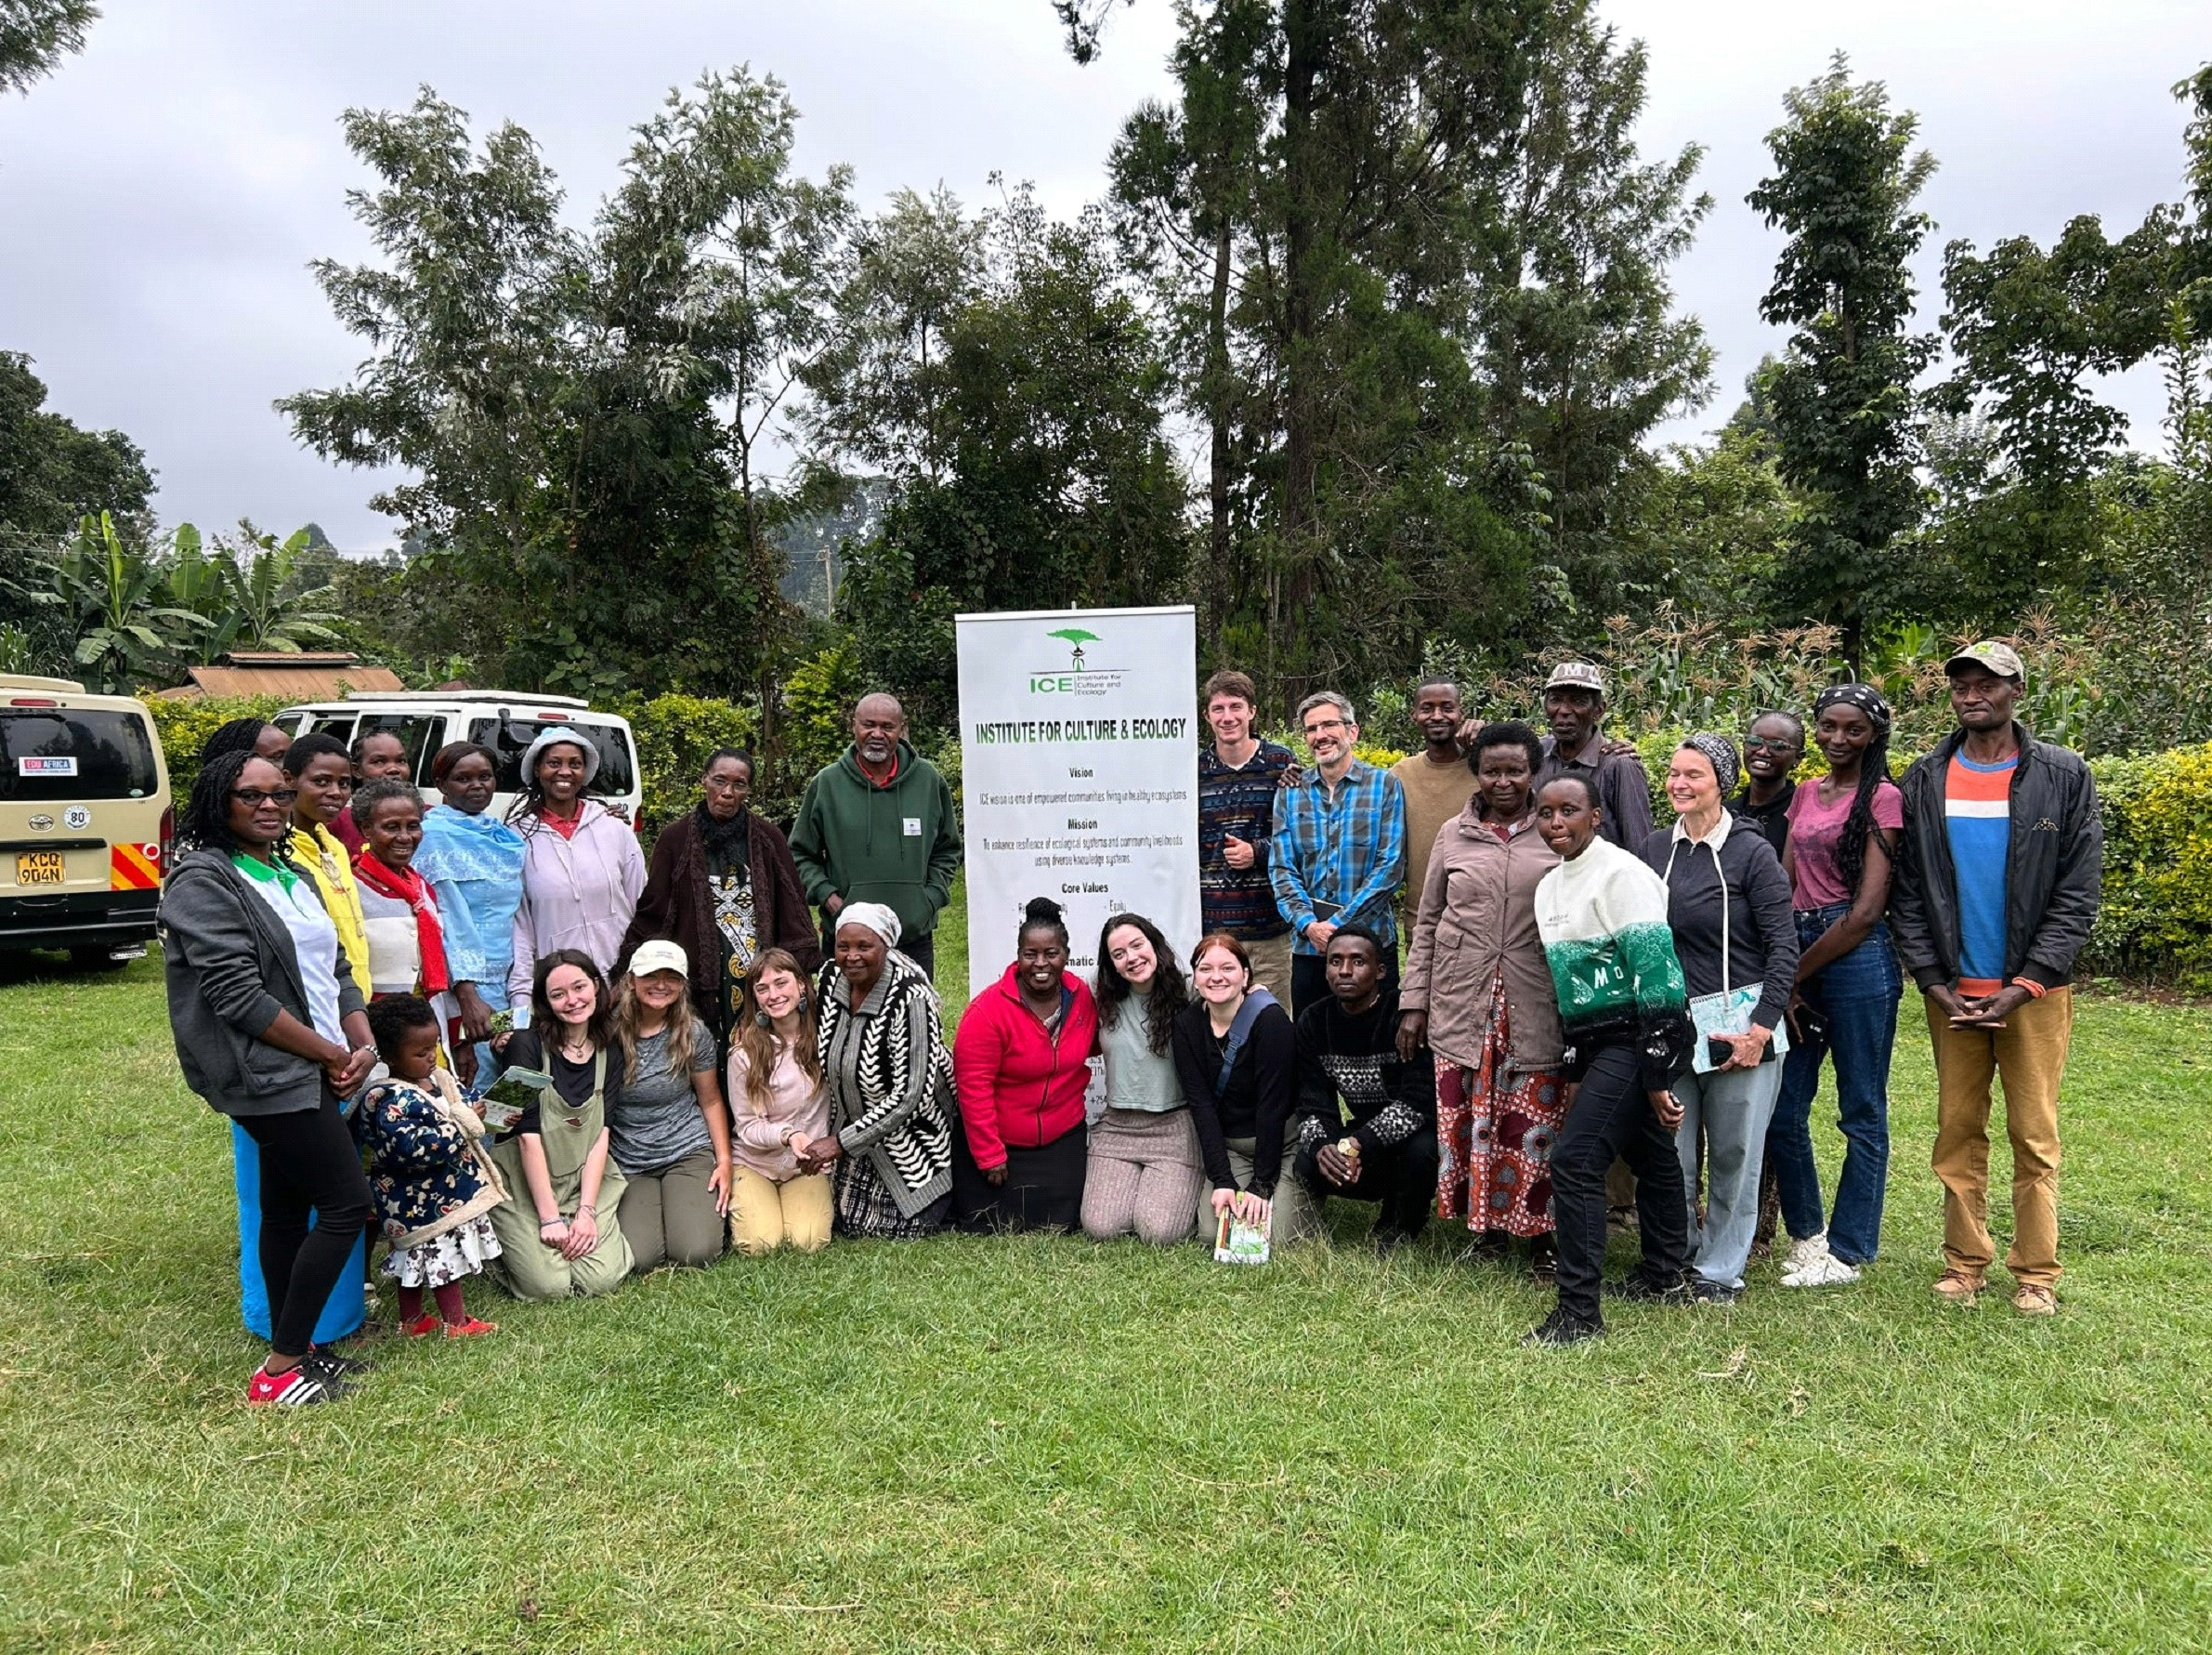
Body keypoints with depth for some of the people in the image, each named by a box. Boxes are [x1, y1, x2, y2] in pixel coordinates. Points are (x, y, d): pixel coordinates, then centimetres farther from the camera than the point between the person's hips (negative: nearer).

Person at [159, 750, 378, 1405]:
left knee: (287, 1210, 15)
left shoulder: (291, 876, 14)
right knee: (347, 1207, -8)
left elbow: (336, 969, 13)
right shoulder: (203, 881, -12)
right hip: (271, 1074, -8)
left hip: (309, 1073, 8)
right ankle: (279, 1369, 3)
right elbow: (236, 993, -19)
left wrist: (364, 1044, -3)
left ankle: (293, 1346, 25)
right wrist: (332, 1054, -14)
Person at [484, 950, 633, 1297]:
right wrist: (550, 1218, -18)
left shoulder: (610, 1051, 3)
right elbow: (528, 1135, -15)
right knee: (548, 1285, -17)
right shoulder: (526, 1045, -9)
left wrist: (586, 1211, -14)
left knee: (600, 1279, -15)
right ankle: (505, 1246, 14)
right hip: (524, 1186, -3)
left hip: (587, 1182, 3)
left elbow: (601, 1135, -3)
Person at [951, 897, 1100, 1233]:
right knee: (988, 1229, 3)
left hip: (1061, 1140, 4)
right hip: (998, 1141, -4)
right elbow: (973, 1087, -20)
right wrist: (989, 1156, -16)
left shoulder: (1081, 996, -6)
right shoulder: (988, 1010, -22)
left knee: (1058, 1225, 3)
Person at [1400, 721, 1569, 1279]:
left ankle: (1540, 1234, 15)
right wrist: (1414, 1002, 7)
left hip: (1535, 1008, -2)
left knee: (1535, 1119, 0)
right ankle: (1487, 1225, 20)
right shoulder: (1454, 835, 8)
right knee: (1468, 1116, 4)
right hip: (1461, 1003, 2)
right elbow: (1427, 923, 11)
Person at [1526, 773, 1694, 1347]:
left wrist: (1657, 1072, -20)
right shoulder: (1550, 887, 11)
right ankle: (1662, 1278, 36)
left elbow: (1657, 973, -19)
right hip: (1594, 1042, 9)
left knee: (1575, 1161, -14)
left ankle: (1579, 1312, -7)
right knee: (1650, 1157, 22)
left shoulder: (1622, 874, -15)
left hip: (1634, 1039, -9)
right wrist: (1572, 1063, 19)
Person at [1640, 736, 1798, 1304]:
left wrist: (1762, 1029, -13)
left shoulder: (1752, 853, -6)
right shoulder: (1656, 848, 7)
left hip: (1741, 1027, -3)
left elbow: (1784, 947, -8)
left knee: (1735, 1157, 6)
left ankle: (1719, 1272, 21)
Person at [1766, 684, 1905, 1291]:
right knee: (1781, 1111, 9)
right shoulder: (1806, 794, 15)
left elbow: (1867, 910, -12)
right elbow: (1785, 885, 12)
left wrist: (1795, 975, -7)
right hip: (1799, 952, 7)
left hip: (1858, 960, -7)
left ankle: (1847, 1251, 18)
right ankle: (1807, 1234, 27)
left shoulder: (1883, 798, -6)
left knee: (1863, 1114, 5)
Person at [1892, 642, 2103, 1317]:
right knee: (1958, 1131, 7)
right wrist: (1933, 981, -5)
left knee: (2034, 1135, 3)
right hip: (1951, 991, 2)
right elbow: (1908, 891, 5)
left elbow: (2078, 893, -4)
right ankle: (1966, 1261, 17)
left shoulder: (2064, 777, -1)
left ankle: (2036, 1273, 13)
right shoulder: (1925, 781, 5)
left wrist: (2025, 986, -11)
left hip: (2034, 990, -2)